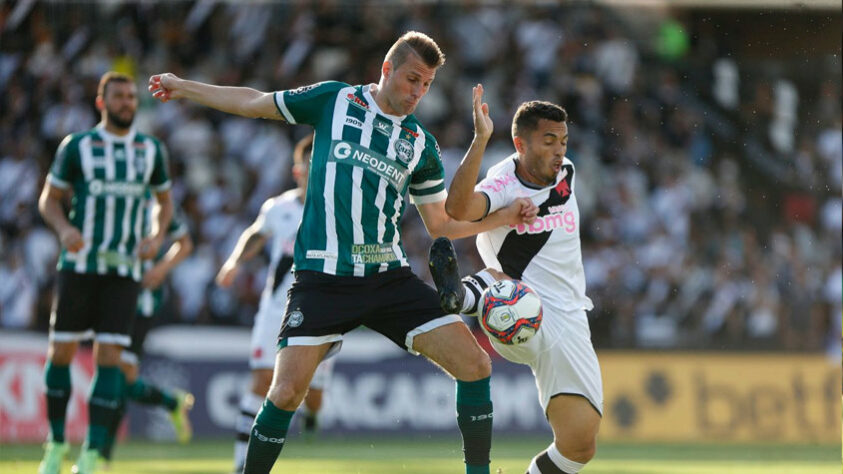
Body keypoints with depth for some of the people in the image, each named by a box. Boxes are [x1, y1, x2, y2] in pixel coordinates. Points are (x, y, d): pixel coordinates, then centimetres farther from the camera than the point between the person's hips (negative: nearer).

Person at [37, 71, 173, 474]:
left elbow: (164, 200, 20)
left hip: (124, 270, 1)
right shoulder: (77, 146, 1)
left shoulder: (152, 150, 8)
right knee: (61, 352, 1)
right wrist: (64, 229, -15)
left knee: (109, 358, -8)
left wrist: (156, 237, 0)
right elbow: (49, 199, 5)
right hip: (78, 265, -1)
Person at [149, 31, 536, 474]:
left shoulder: (421, 144, 11)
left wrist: (504, 217, 6)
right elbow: (254, 103, 15)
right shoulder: (333, 100, 4)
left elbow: (441, 223, 19)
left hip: (390, 278, 3)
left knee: (474, 365, -10)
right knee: (287, 392, -15)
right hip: (322, 279, -3)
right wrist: (182, 87, 19)